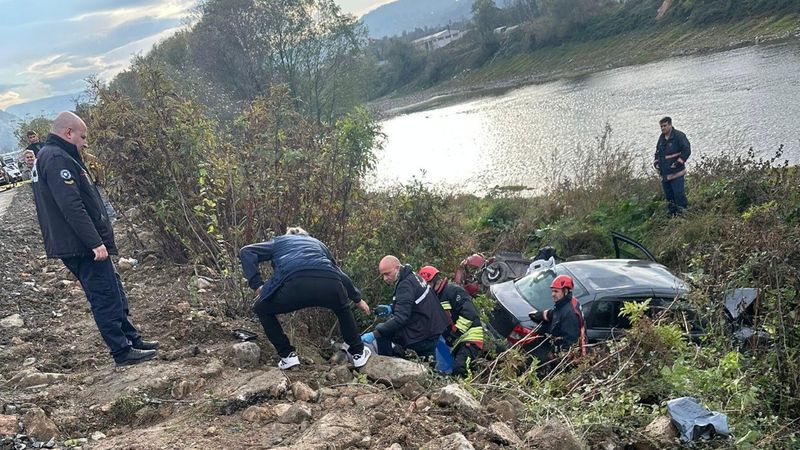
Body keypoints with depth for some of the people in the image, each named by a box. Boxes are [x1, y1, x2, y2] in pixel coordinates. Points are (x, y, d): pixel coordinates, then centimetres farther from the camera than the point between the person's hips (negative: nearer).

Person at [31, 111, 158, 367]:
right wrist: (95, 242, -24)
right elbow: (72, 207, -25)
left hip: (74, 246, 11)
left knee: (114, 295, 16)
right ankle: (123, 352, 4)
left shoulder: (46, 157, 19)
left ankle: (131, 340, 25)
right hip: (83, 247, -11)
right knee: (106, 297, -3)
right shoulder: (57, 159, -17)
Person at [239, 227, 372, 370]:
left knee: (261, 309, 28)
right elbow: (340, 274, 45)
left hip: (296, 284, -3)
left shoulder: (279, 241, 36)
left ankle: (288, 355, 22)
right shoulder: (317, 243, 41)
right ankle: (358, 353, 39)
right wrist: (357, 299, 56)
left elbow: (246, 252, 22)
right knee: (343, 309, 39)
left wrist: (257, 285, 16)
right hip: (329, 285, 3)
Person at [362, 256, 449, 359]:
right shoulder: (412, 275, 9)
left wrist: (374, 334, -32)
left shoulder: (405, 284, -20)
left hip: (422, 337, -10)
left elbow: (400, 319, -29)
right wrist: (391, 308, 6)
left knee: (380, 328, -3)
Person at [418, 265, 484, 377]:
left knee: (459, 369, -28)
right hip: (453, 342, 10)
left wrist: (455, 332, -20)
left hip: (469, 337, -10)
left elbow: (469, 313, -21)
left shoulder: (453, 290, -10)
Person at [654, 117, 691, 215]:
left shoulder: (679, 136, -9)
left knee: (679, 193, -10)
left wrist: (679, 162, -16)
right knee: (668, 196, 12)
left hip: (676, 173, -7)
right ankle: (672, 214, 21)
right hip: (664, 173, 7)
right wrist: (656, 162, 13)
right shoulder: (661, 138, 14)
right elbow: (657, 151, 28)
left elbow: (687, 150, -12)